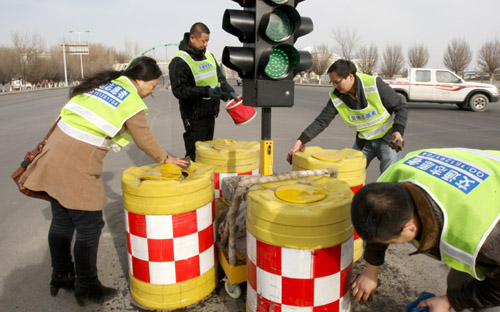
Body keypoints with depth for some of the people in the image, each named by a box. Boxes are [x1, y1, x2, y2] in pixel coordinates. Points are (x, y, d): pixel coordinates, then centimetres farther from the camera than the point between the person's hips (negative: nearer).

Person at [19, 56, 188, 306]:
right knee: (89, 226, 5)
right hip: (77, 164, -9)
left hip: (55, 152, 9)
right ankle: (86, 287, 21)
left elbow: (64, 113, 15)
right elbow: (145, 141, -1)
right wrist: (165, 159, 16)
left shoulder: (102, 82, 14)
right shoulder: (132, 102, -8)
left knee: (62, 221, 20)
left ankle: (61, 276, 37)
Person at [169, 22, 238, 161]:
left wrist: (230, 92, -1)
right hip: (194, 117, -7)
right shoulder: (180, 61, -13)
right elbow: (179, 90, -19)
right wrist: (206, 91, -27)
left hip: (210, 113, 7)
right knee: (194, 155, -2)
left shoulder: (209, 56, 11)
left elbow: (220, 78, 19)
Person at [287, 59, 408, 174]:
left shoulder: (375, 85, -22)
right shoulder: (336, 97, -11)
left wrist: (398, 131, -25)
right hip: (363, 141, 4)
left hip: (387, 139, -4)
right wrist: (300, 141, -21)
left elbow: (401, 107, -11)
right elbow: (321, 121, -11)